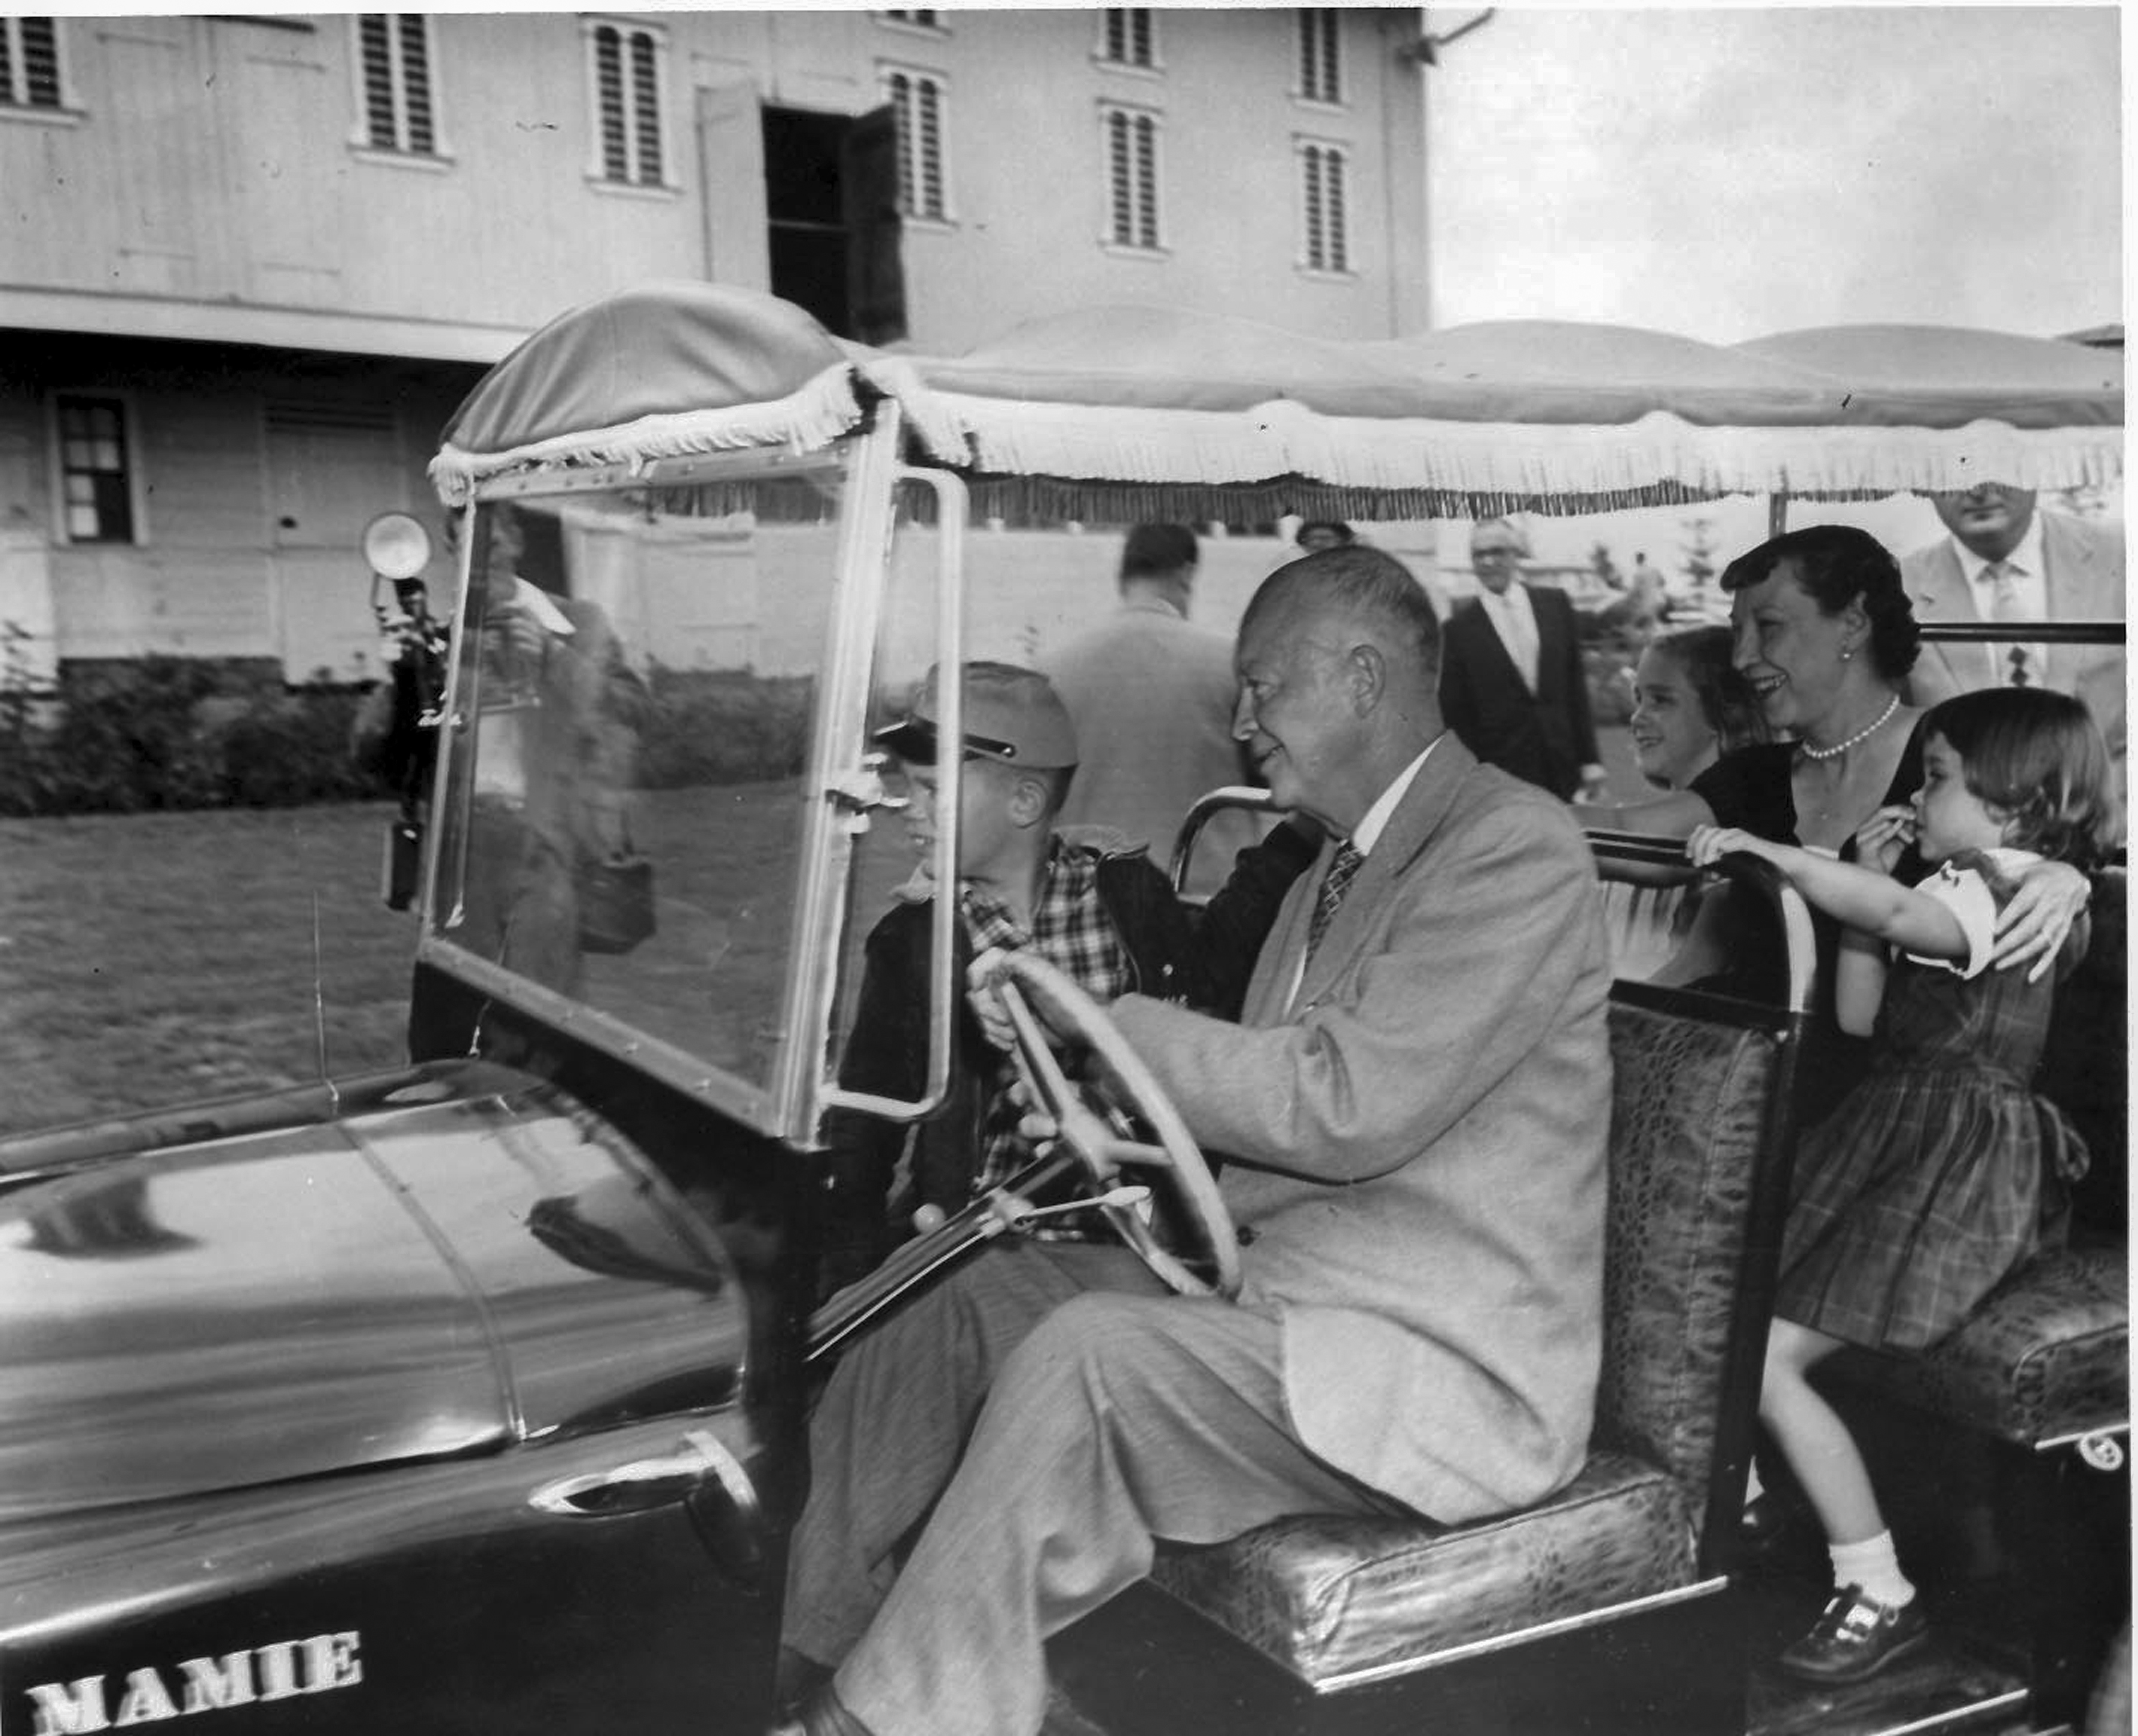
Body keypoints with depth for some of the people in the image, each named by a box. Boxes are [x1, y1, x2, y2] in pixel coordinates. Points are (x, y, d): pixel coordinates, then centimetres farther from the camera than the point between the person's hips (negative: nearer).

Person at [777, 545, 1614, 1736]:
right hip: (1291, 1278, 9)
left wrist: (1095, 1014, -17)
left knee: (1083, 1356, -28)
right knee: (978, 1300, -2)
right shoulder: (1342, 864, 16)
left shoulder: (1517, 847, -14)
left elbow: (1347, 1106, -23)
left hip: (1448, 1360, -9)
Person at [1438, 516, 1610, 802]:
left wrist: (1590, 760, 5)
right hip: (1501, 778, -2)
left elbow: (1576, 685, 9)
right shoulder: (1459, 630, -1)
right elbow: (1455, 714, 0)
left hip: (1565, 769, 3)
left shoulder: (1555, 604, 7)